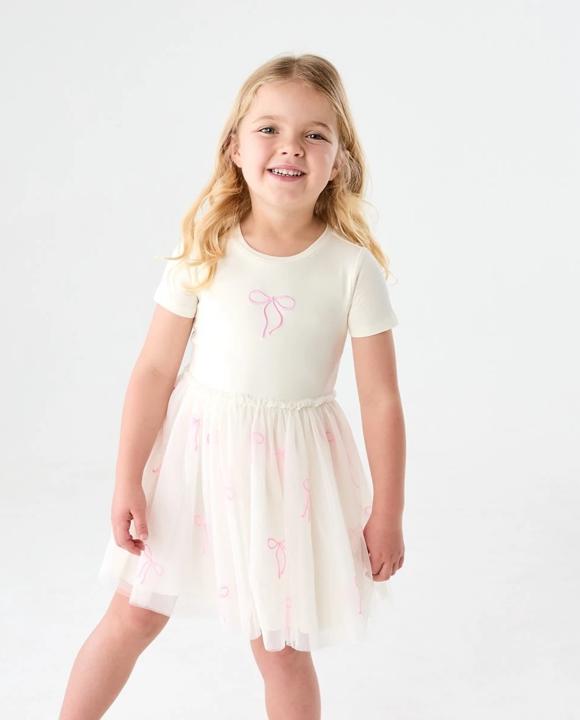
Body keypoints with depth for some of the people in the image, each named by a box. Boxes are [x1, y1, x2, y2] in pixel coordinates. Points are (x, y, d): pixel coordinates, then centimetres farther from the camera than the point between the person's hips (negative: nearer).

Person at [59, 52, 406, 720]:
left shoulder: (353, 268, -12)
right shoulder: (204, 252, -9)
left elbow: (381, 400, -6)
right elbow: (155, 369, -5)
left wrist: (387, 514, -2)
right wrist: (128, 481, -5)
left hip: (292, 466, -1)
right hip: (197, 448, 2)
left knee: (281, 647, 10)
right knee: (132, 615, 15)